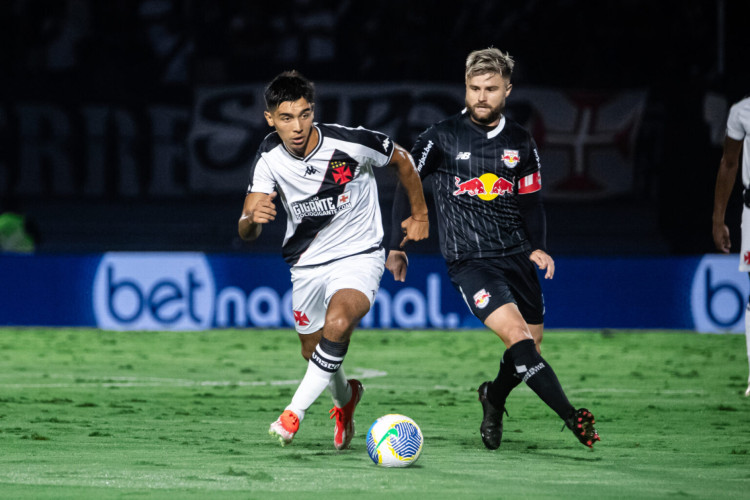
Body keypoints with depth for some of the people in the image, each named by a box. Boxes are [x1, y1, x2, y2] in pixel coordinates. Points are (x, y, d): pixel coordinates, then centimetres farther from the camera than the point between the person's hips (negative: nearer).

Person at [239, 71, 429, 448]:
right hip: (307, 264, 4)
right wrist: (253, 218, -39)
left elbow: (402, 160, 0)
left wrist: (419, 214, 11)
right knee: (314, 354, 16)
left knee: (337, 323, -32)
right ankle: (345, 397, 50)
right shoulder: (269, 158, -13)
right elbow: (246, 232, -15)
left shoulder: (352, 143, -21)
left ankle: (295, 412, -23)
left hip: (359, 257, -4)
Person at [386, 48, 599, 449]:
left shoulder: (520, 143, 8)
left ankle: (494, 399, 38)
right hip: (468, 262, -5)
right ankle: (571, 417, -27)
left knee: (529, 351, 7)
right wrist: (396, 246, 6)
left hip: (516, 258, 5)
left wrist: (537, 248, -1)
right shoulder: (442, 137, -3)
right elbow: (405, 185, 6)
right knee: (517, 337, -23)